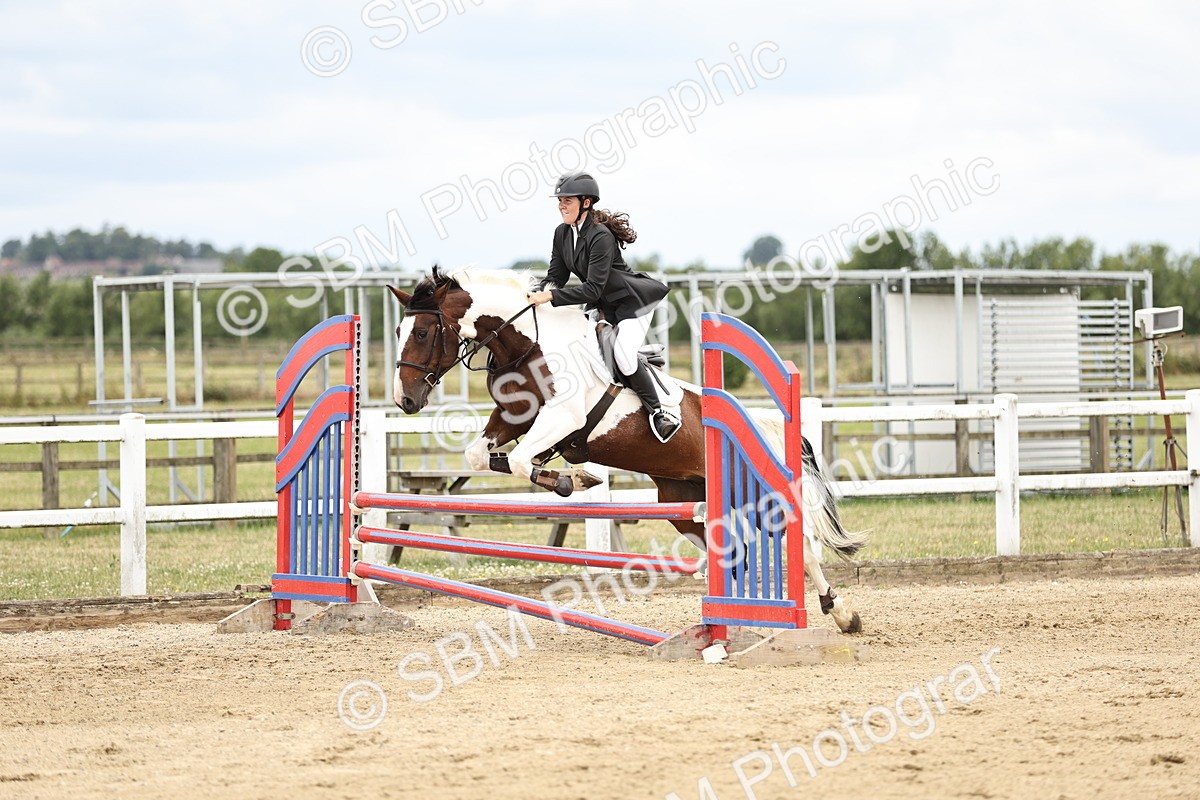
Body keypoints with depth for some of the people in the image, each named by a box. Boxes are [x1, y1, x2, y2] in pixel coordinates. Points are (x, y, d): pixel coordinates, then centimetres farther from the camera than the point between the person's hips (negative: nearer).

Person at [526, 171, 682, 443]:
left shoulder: (600, 237, -27)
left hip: (632, 300, -9)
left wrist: (551, 297, -35)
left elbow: (592, 289, -31)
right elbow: (556, 276, 4)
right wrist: (536, 293, -17)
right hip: (603, 306, 9)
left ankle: (658, 413, -11)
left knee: (623, 353, -25)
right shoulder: (562, 233, 0)